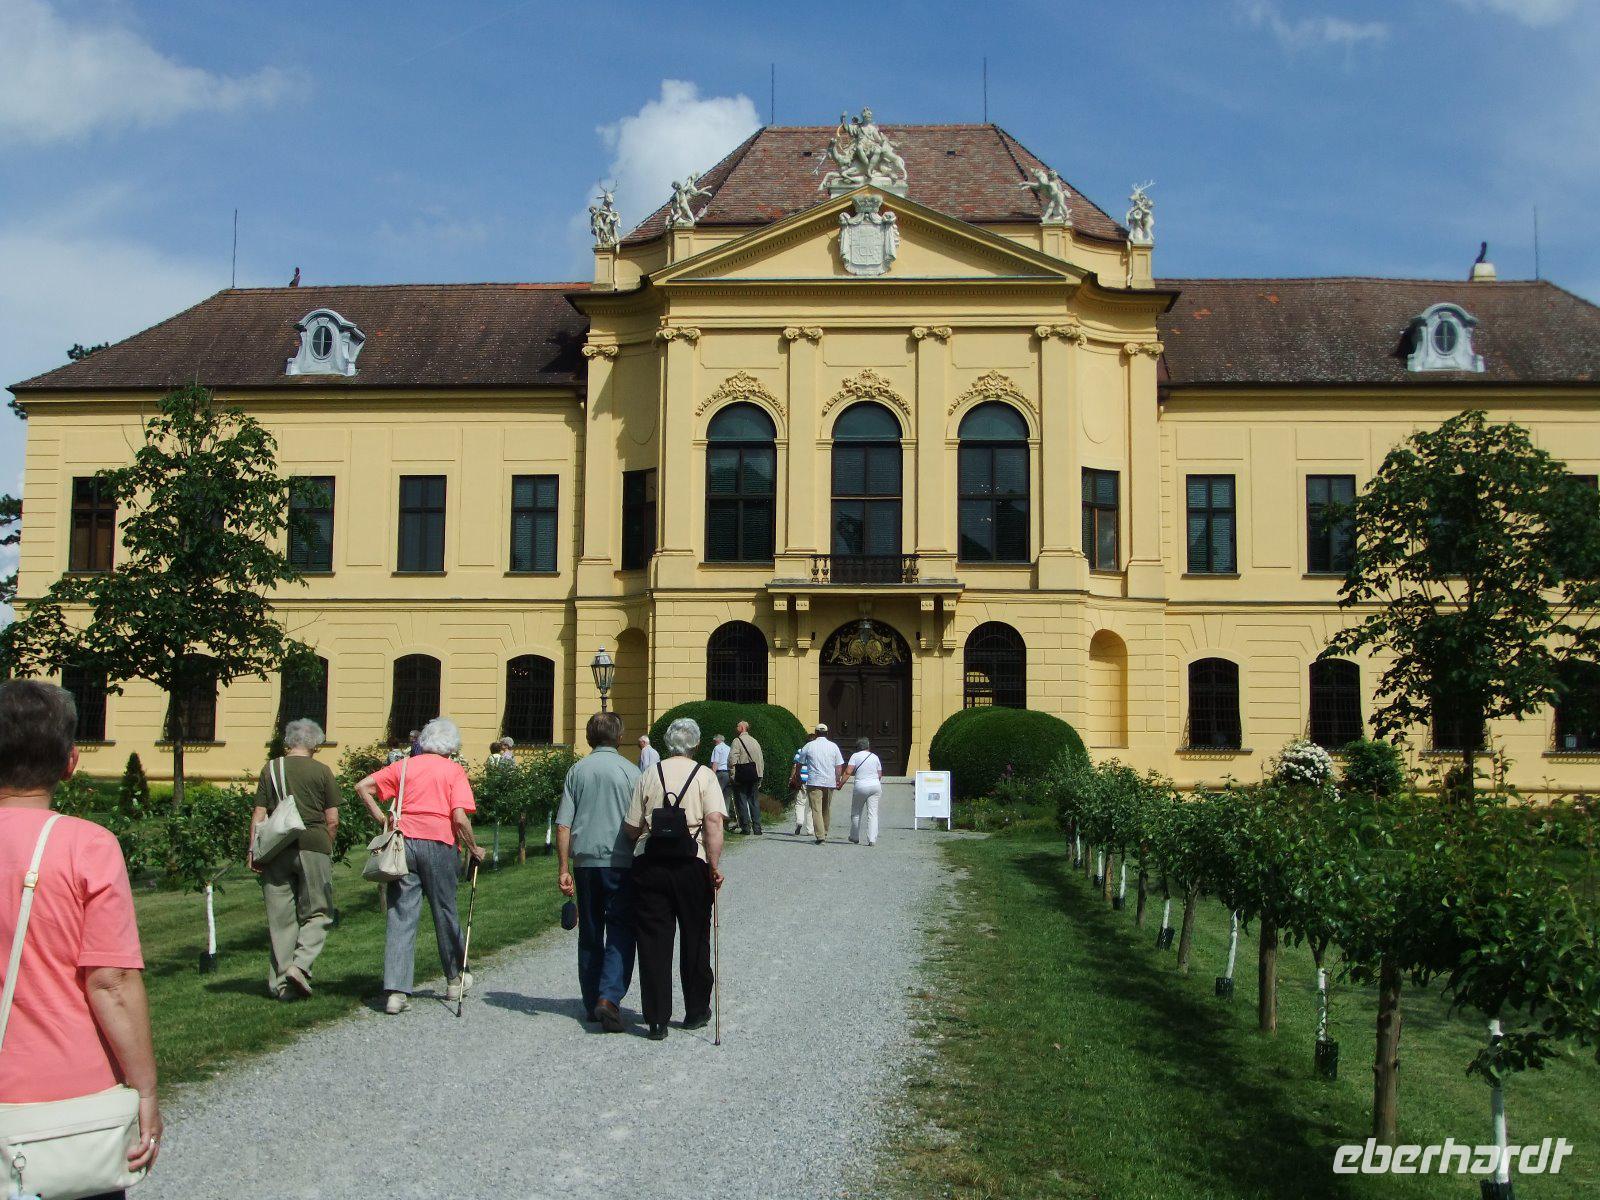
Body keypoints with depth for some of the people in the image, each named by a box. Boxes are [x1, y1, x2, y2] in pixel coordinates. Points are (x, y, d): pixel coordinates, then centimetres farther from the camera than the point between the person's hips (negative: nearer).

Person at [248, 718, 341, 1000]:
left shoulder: (270, 769, 8)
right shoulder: (321, 771, 1)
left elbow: (259, 814, 4)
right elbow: (332, 819, -1)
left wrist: (253, 849, 6)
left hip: (276, 848, 3)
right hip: (313, 846, -3)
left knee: (280, 919, 8)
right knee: (317, 914, 8)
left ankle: (281, 982, 11)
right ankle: (300, 964, -12)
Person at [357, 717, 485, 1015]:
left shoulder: (405, 766, 12)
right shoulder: (453, 770, 3)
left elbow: (362, 786, 4)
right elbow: (460, 818, -8)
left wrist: (381, 818, 9)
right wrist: (474, 849, 4)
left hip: (403, 843, 2)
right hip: (438, 845, -2)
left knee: (401, 916, 2)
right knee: (445, 912, 14)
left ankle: (395, 991, -6)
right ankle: (455, 980, 30)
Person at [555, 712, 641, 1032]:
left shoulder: (577, 770, 5)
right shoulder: (629, 771, -3)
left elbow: (563, 825, 2)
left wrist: (563, 868, 5)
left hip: (585, 861, 3)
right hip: (621, 861, -3)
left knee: (590, 933, 13)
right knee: (620, 932, 1)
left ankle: (591, 1003, 20)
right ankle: (609, 997, -16)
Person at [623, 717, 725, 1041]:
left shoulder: (648, 776, 6)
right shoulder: (704, 775, 1)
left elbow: (631, 829, 4)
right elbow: (714, 822, -12)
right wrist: (714, 866, -12)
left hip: (649, 865, 1)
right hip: (691, 864, -1)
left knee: (653, 940, 5)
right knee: (694, 939, 14)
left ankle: (657, 1019, 4)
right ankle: (696, 1012, 23)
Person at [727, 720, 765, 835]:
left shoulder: (737, 741, -6)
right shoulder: (755, 741, 15)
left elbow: (732, 759, -16)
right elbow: (761, 761, 16)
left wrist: (732, 774, -10)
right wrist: (759, 777, 20)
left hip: (742, 774, -6)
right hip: (755, 775, 6)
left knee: (742, 800, 1)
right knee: (754, 801, 9)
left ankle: (745, 827, -2)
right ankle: (757, 828, 6)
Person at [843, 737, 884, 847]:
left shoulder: (855, 756, -1)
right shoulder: (875, 757, 9)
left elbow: (848, 772, -11)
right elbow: (880, 775, 12)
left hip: (861, 787, -3)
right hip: (875, 786, 3)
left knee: (856, 813, 13)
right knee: (873, 813, 2)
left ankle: (855, 838, 22)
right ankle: (872, 839, -6)